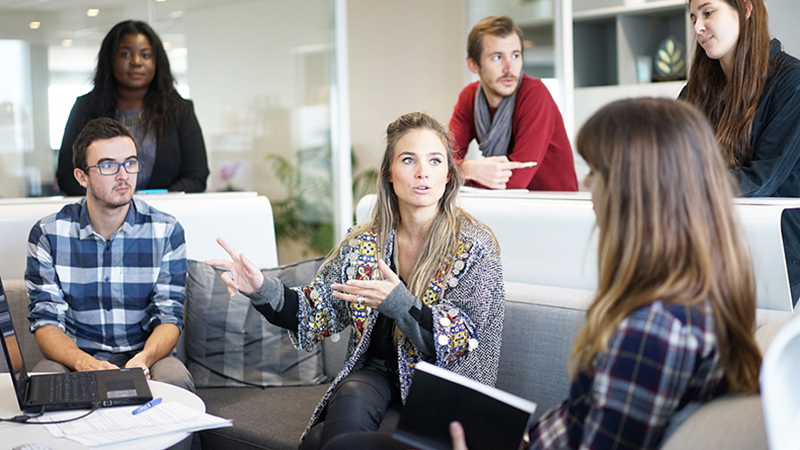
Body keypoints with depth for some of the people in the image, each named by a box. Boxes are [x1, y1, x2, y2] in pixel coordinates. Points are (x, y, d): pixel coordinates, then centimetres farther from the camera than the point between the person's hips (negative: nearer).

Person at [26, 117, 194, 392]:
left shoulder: (167, 232, -1)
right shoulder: (47, 234, -2)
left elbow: (169, 317, -3)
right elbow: (46, 321, -5)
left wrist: (144, 358, -27)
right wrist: (83, 362, -28)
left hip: (146, 358, 0)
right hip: (74, 359, 0)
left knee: (174, 379, -33)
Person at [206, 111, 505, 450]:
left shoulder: (476, 247, -7)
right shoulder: (363, 243, 5)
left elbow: (463, 343, -13)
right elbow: (317, 315, 5)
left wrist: (400, 303, -29)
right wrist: (262, 290, -14)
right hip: (374, 375, 3)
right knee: (351, 402, -32)